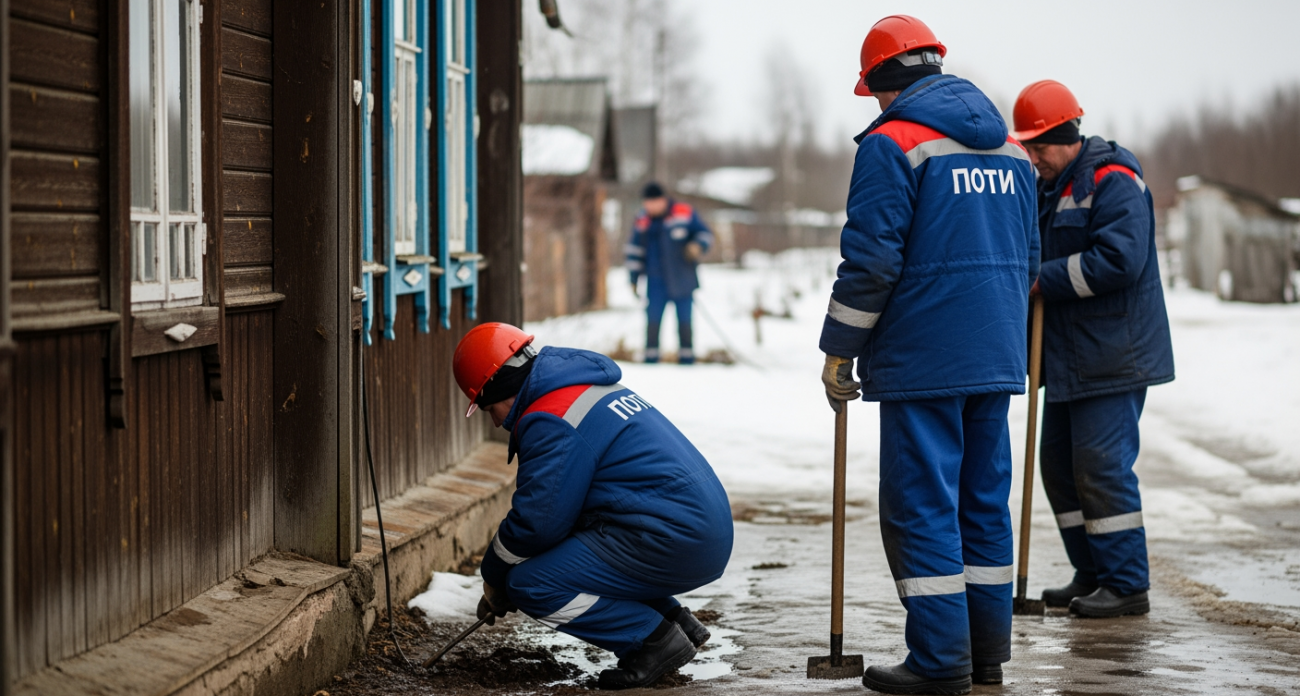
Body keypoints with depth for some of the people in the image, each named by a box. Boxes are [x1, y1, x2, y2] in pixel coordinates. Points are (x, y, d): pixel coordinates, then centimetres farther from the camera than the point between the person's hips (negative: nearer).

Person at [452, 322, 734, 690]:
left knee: (529, 585, -9)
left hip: (671, 544, -10)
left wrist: (494, 579, 5)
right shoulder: (593, 387, 21)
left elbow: (536, 521, -14)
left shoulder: (550, 421, -12)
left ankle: (654, 640, -7)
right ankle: (674, 619, 17)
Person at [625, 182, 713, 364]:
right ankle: (651, 359, -1)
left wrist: (697, 246, -19)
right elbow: (635, 250, 13)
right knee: (652, 321, -6)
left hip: (682, 281, -1)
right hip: (656, 283, 1)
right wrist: (634, 278, 10)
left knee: (684, 322, 4)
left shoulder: (685, 214, -4)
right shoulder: (642, 221, 4)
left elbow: (705, 234, 3)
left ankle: (687, 360, 13)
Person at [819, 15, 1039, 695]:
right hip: (996, 358, 7)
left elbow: (871, 260, -14)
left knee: (920, 505, -3)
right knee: (984, 499, 13)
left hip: (922, 360, -7)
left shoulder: (892, 144, -9)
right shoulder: (1011, 150, 15)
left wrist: (838, 354, -6)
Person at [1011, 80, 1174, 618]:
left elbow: (1120, 260, -25)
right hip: (1068, 355, 10)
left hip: (1111, 356, -10)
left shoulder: (1113, 181, -14)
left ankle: (1127, 585, -2)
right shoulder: (1050, 187, 16)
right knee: (1060, 463, 11)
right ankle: (1091, 575, 20)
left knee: (1102, 465, -10)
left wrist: (1045, 279, -18)